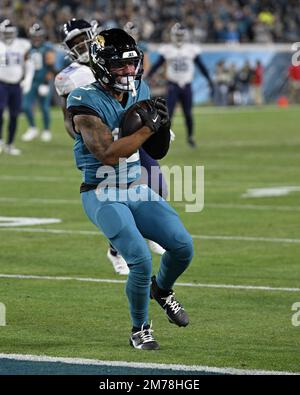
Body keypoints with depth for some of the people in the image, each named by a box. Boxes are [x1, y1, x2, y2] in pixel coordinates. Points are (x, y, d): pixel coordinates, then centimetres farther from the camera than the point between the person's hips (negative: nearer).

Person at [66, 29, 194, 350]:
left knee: (183, 246, -6)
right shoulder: (87, 102, -17)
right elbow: (108, 154, -26)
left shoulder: (140, 91, 3)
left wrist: (162, 125, -11)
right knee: (141, 260, -20)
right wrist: (148, 127, -25)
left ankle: (161, 290, 28)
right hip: (102, 196, -6)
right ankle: (140, 330, 3)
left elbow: (158, 149, 11)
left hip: (137, 190, 6)